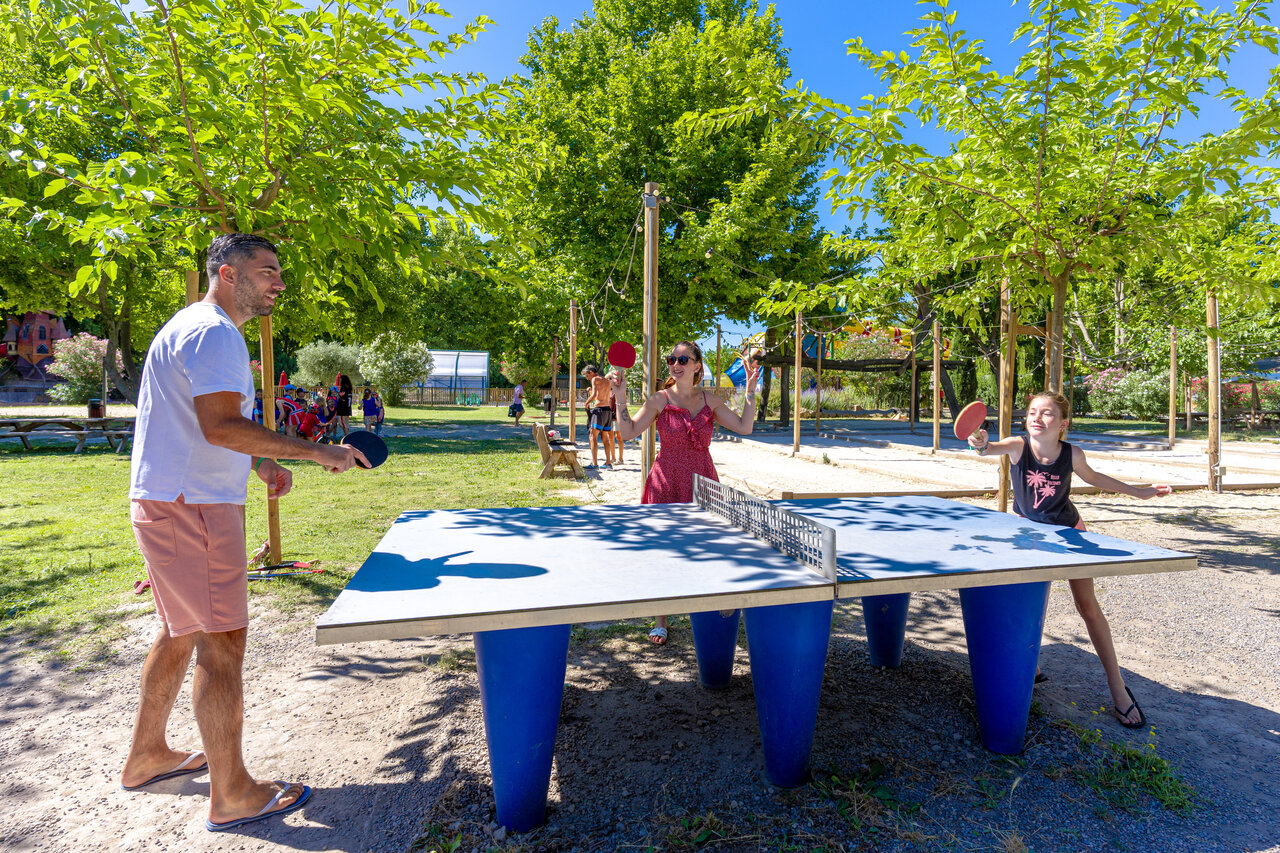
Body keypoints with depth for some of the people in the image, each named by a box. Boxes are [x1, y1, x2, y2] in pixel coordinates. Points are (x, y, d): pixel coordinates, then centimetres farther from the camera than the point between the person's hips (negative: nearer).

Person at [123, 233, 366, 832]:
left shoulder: (194, 328, 19)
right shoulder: (214, 332, -16)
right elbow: (220, 425, -27)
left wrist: (259, 464, 16)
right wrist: (318, 453, -25)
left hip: (171, 503, 11)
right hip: (191, 507, -11)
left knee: (181, 632, 21)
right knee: (222, 642, -4)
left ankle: (146, 754, 38)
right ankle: (231, 794, 7)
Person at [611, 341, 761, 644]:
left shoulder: (710, 401, 5)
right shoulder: (659, 400, -3)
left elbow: (745, 427, 4)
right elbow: (628, 432, -6)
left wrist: (750, 392, 0)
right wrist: (620, 398, -15)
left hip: (702, 483, 2)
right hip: (667, 483, -2)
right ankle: (661, 621, 19)